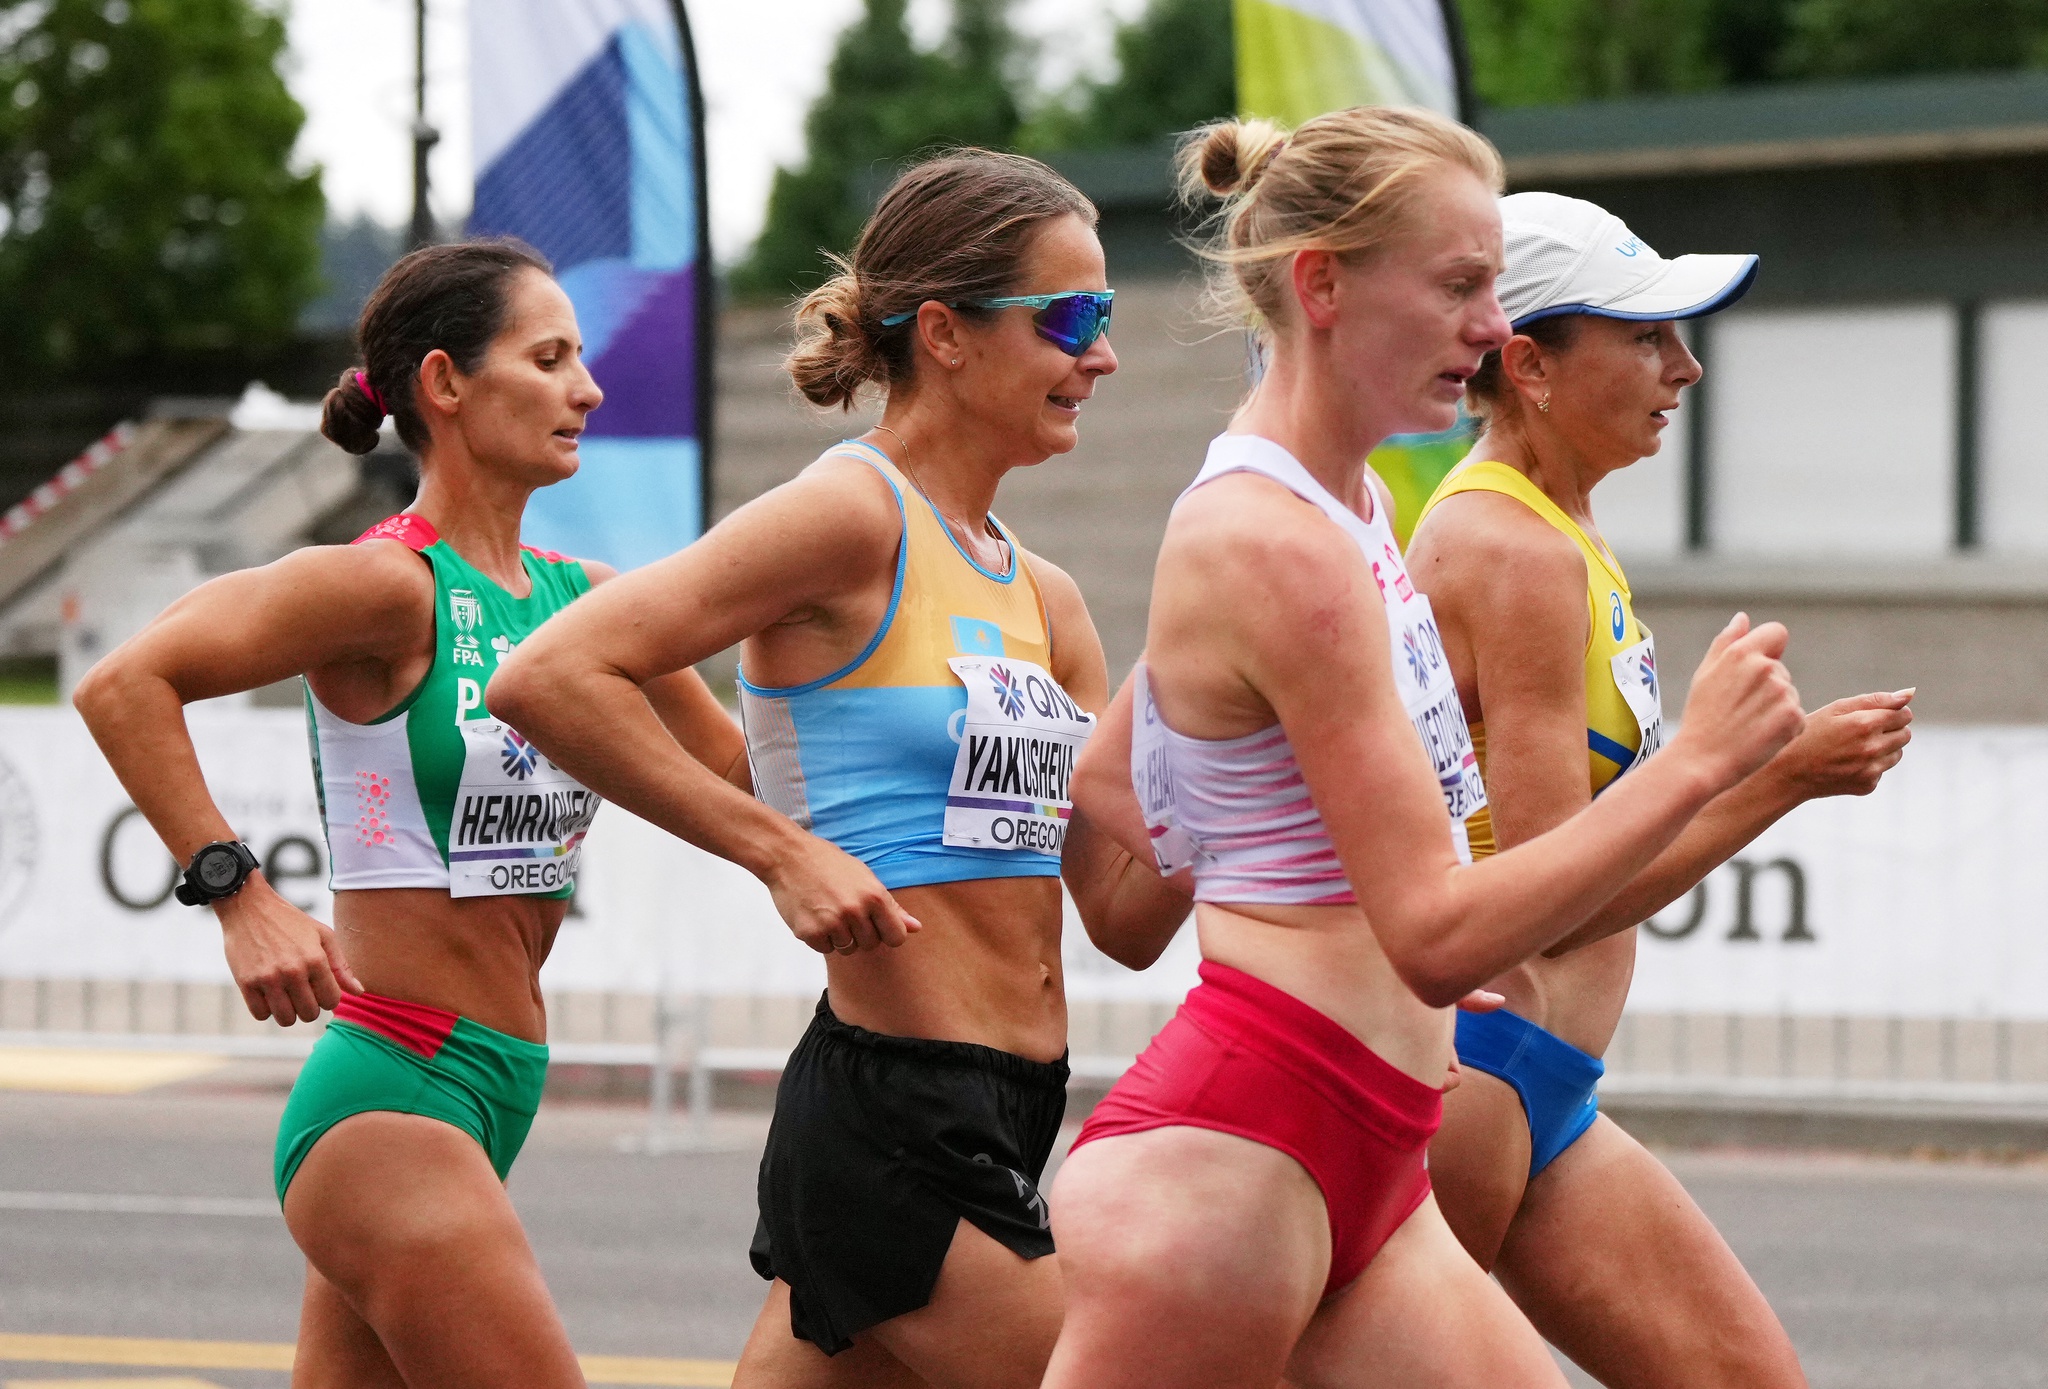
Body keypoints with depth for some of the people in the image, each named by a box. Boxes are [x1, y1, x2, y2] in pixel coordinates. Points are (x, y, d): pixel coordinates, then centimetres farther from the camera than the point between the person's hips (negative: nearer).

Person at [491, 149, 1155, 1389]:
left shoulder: (1040, 598, 16)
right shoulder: (851, 518, -10)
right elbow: (548, 679, -18)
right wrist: (783, 850, -18)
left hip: (1002, 1118, 8)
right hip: (891, 1111, -8)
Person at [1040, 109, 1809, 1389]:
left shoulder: (1355, 506, 15)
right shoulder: (1280, 548, -17)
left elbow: (1103, 784, 25)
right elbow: (1437, 936, -21)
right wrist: (1697, 765, -18)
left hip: (1366, 1174, 10)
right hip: (1230, 1162, -10)